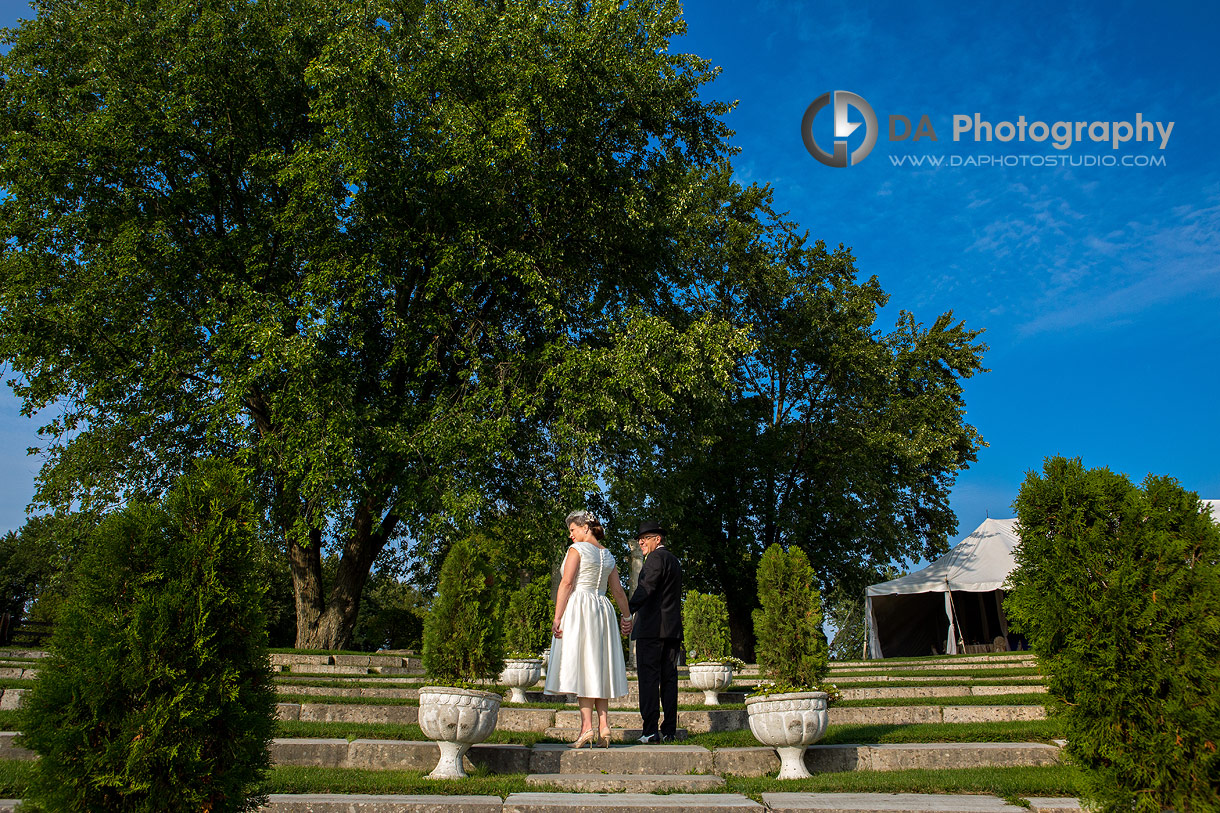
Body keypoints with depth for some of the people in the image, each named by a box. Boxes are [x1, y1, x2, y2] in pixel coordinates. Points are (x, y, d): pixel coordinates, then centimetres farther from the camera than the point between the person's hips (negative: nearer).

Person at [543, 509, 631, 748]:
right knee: (599, 668, 8)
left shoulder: (577, 549, -4)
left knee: (581, 667, -7)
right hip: (602, 611, 6)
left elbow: (566, 584, -11)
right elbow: (618, 591, 16)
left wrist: (557, 618, -12)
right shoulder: (608, 555, 15)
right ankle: (604, 725, 2)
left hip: (579, 607, -6)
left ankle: (587, 726, -13)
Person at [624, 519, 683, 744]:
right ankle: (669, 731, 9)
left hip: (652, 628, -9)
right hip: (673, 630, 9)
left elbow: (645, 588, -22)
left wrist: (629, 612, -31)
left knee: (649, 678, -7)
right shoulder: (674, 560, 21)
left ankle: (651, 731, -8)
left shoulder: (656, 557, -7)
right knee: (669, 679, 8)